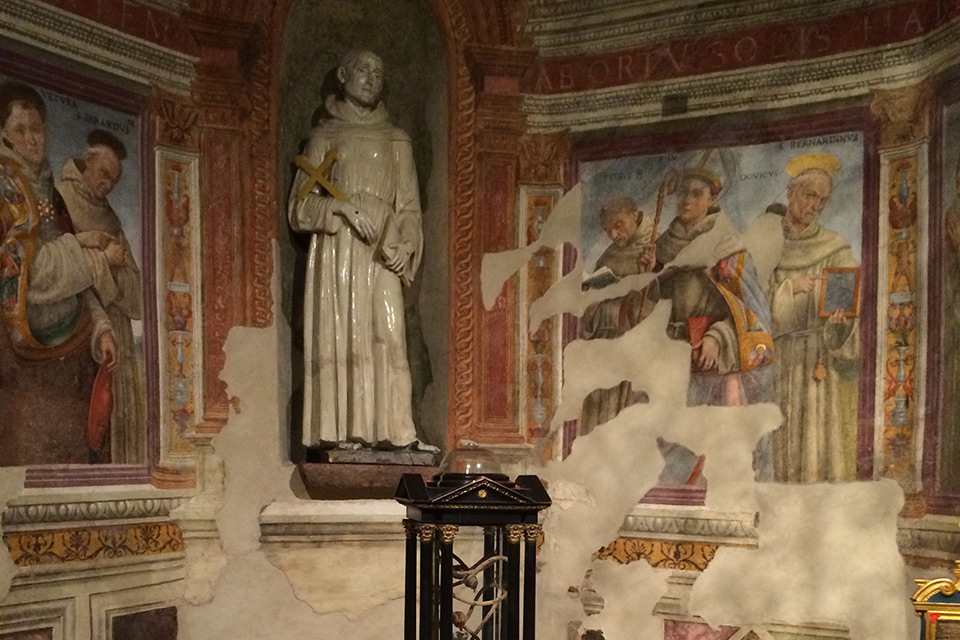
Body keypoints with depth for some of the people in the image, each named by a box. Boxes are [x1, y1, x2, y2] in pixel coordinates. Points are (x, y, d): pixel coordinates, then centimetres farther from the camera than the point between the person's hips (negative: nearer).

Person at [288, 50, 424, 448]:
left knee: (386, 336, -12)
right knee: (338, 337, -10)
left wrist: (404, 243, -6)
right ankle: (338, 433, -11)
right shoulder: (323, 138, 14)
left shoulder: (395, 142, 19)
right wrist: (341, 207, -12)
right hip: (335, 252, -1)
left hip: (381, 254, 1)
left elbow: (409, 206, 14)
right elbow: (299, 207, 7)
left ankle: (388, 431, -13)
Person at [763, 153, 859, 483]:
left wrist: (842, 320, -25)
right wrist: (788, 289, -13)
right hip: (775, 365, 1)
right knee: (777, 450, -2)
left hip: (822, 367, -1)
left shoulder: (835, 249, 6)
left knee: (820, 450, -6)